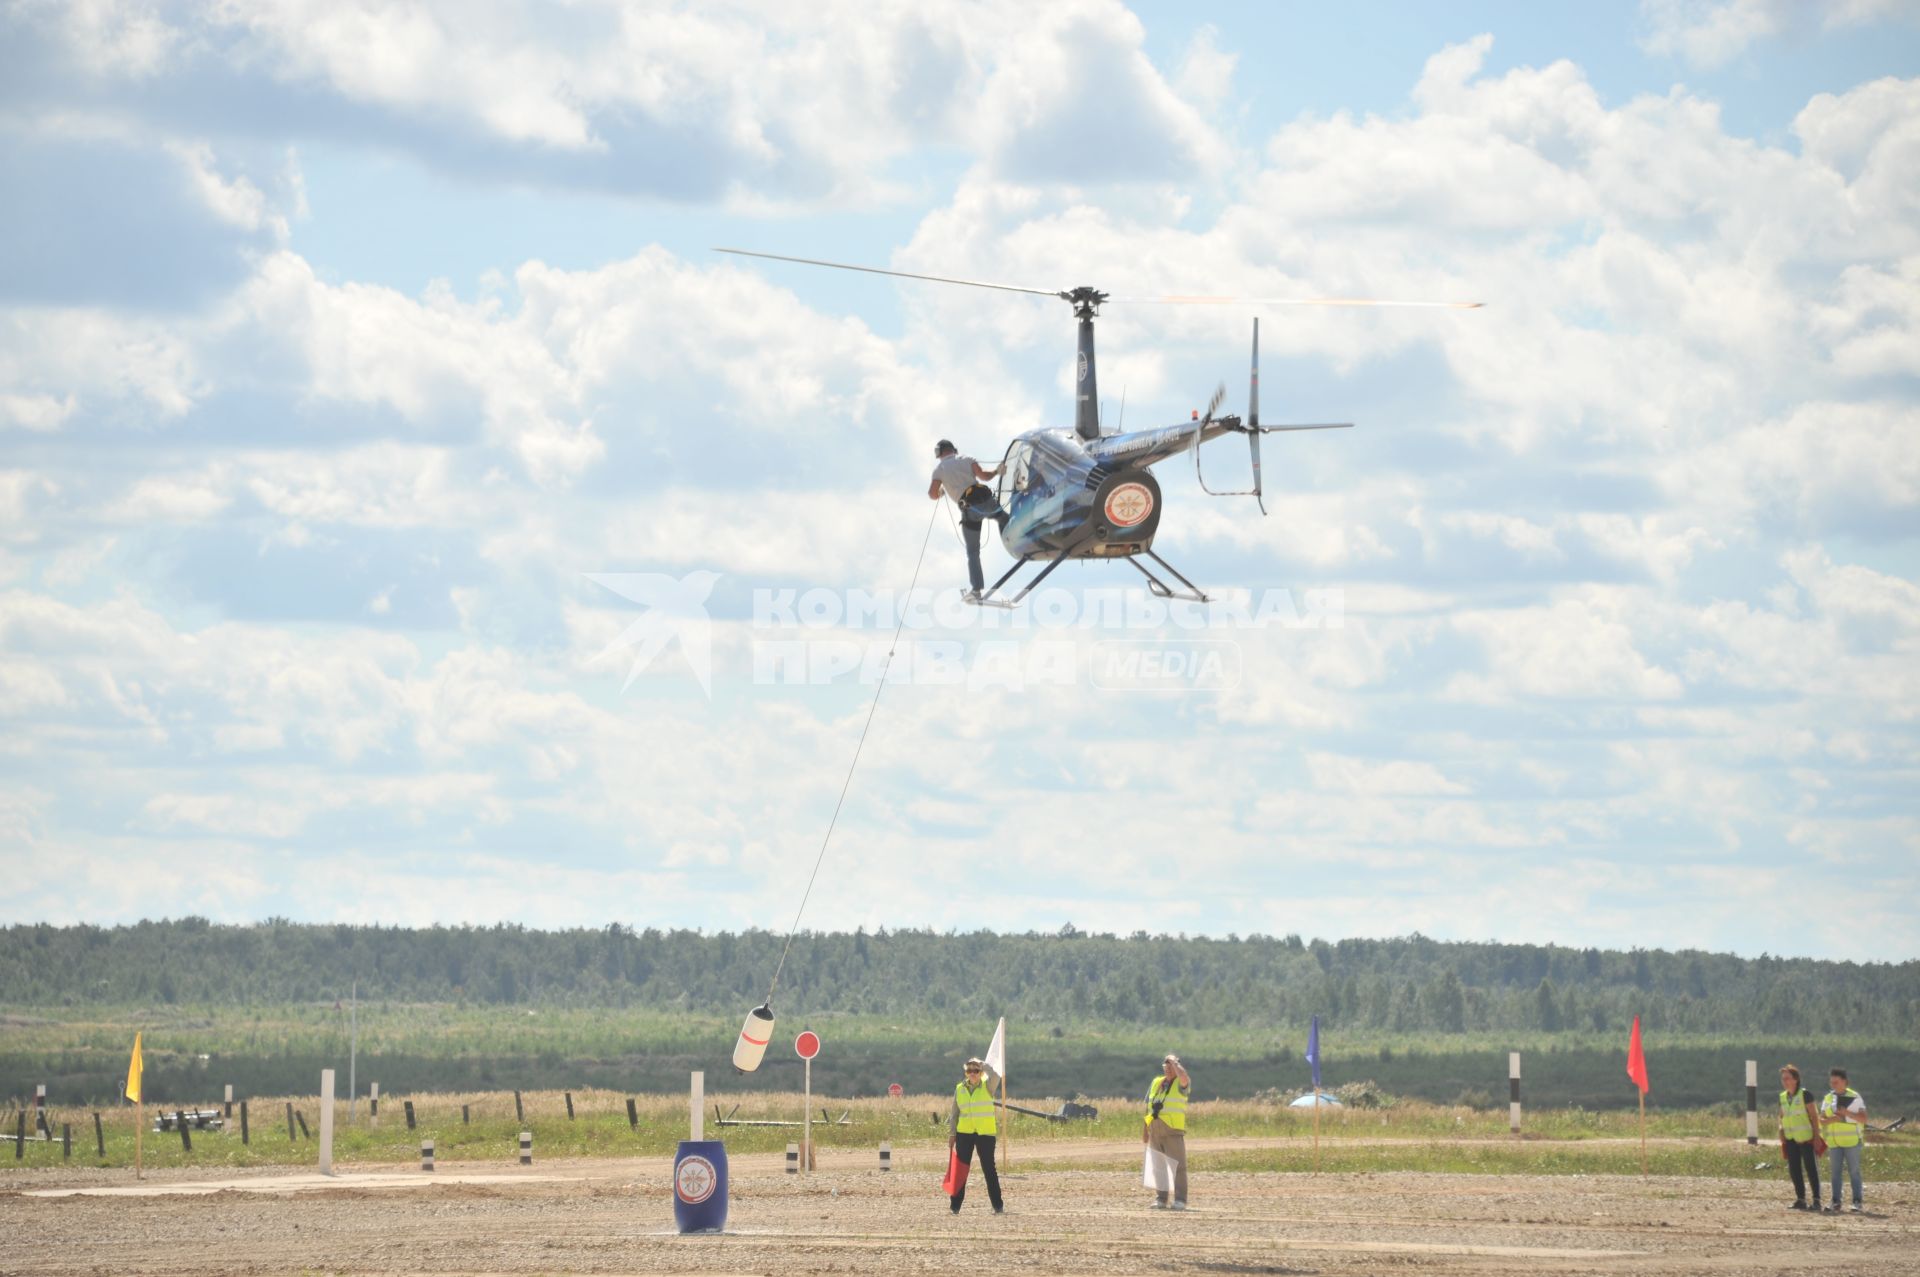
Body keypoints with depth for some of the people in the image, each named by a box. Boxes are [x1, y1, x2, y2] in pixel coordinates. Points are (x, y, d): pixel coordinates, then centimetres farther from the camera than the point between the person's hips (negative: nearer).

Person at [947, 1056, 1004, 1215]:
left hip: (986, 1133, -3)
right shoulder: (959, 1088, 8)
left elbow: (995, 1076, -24)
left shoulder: (987, 1086, -1)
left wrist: (983, 1065, -12)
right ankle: (955, 1206, 7)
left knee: (989, 1169, -1)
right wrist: (951, 1134, 8)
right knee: (961, 1170, 3)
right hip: (964, 1134, 3)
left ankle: (998, 1206, 4)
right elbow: (954, 1113, 13)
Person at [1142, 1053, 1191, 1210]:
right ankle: (1160, 1199, 14)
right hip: (1155, 1131, 6)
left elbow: (1184, 1078, -28)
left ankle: (1180, 1201, -9)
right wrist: (1145, 1130, 16)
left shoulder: (1181, 1084, -1)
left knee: (1178, 1166, -8)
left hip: (1173, 1131, -6)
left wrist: (1174, 1062, -13)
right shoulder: (1156, 1083, 15)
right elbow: (1149, 1107, 19)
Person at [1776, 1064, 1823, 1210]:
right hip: (1790, 1138, 6)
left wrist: (1817, 1136, -14)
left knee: (1811, 1168, -4)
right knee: (1794, 1170, 5)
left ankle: (1816, 1199, -1)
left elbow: (1814, 1115, -10)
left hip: (1805, 1138, -6)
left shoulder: (1804, 1094, -10)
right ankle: (1800, 1199, 12)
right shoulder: (1783, 1097, 9)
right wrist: (1781, 1132, 1)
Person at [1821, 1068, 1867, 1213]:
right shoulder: (1828, 1099, 10)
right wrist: (1832, 1119, -15)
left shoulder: (1854, 1097, 0)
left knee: (1854, 1172, -3)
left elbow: (1864, 1119, -4)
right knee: (1835, 1172, 2)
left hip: (1851, 1141, -3)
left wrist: (1848, 1113, -19)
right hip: (1834, 1142, 3)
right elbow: (1821, 1120, 6)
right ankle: (1836, 1202, 6)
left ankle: (1857, 1202, 0)